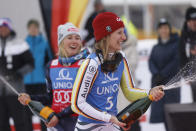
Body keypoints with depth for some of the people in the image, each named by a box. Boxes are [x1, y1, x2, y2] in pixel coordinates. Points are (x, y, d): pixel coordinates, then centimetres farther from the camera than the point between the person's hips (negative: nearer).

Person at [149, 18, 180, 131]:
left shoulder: (176, 44, 1)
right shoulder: (156, 48, 18)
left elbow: (176, 62, -8)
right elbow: (151, 62, 7)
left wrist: (163, 75, -13)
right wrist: (156, 74, -12)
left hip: (171, 81, -5)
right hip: (157, 83, 5)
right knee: (158, 108, 0)